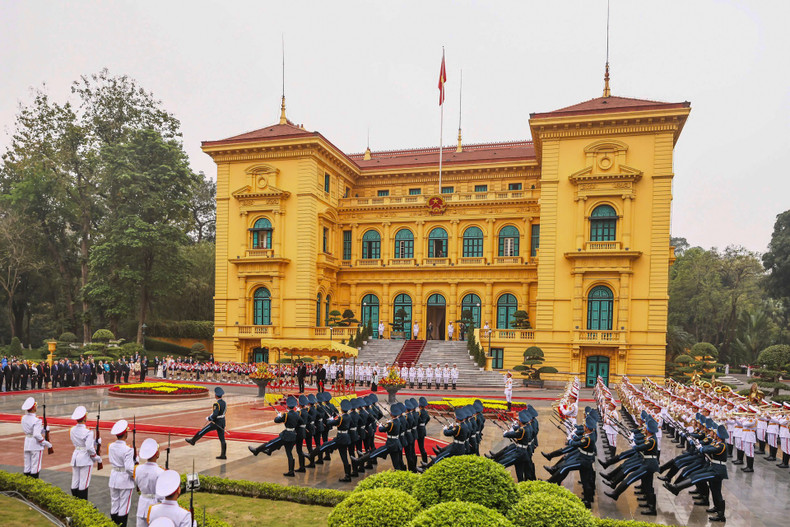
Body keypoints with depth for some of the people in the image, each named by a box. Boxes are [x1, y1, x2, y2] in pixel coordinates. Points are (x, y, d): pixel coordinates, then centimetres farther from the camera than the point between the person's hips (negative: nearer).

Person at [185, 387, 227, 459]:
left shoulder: (216, 404, -23)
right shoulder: (224, 403, 3)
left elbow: (214, 415, -28)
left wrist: (208, 418, -9)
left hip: (216, 423, -8)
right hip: (222, 422, 8)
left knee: (202, 431, 14)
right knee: (222, 439, 9)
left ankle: (192, 441, 34)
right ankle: (223, 455, 11)